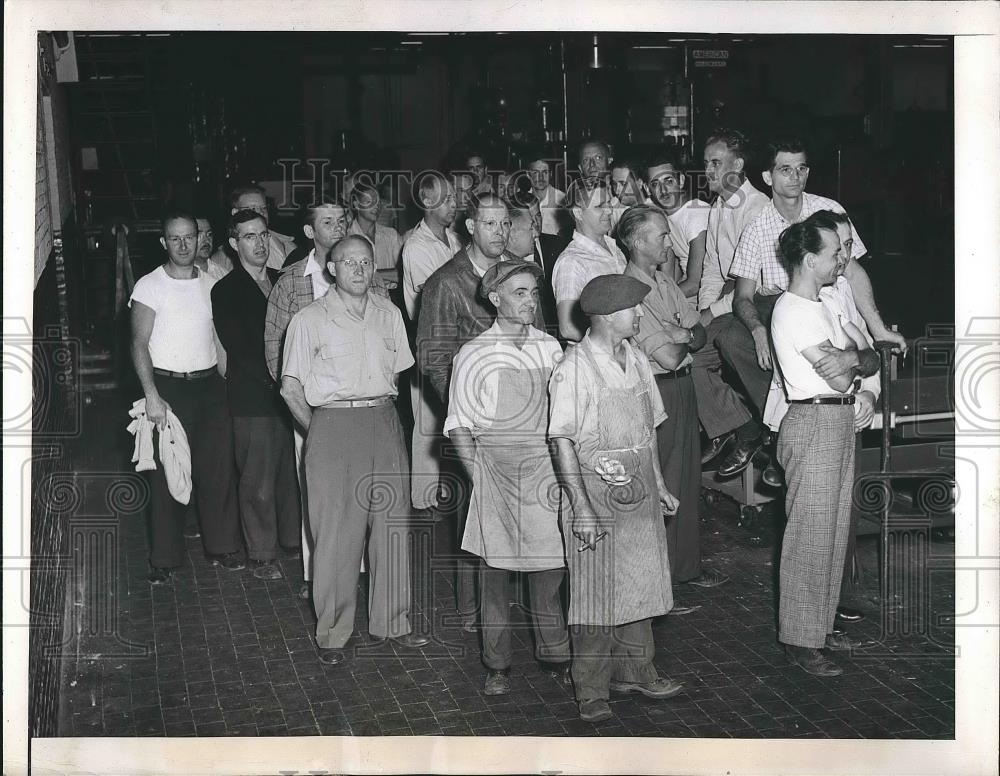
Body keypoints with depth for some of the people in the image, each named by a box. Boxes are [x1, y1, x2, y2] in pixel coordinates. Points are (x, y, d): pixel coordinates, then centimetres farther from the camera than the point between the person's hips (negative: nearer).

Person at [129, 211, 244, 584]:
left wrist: (228, 385, 4)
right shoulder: (149, 286, -4)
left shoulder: (211, 285, 9)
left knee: (219, 468, 6)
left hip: (210, 385, 4)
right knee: (168, 474, -1)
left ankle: (222, 547, 19)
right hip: (168, 386, -4)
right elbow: (139, 344, -7)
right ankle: (164, 559, 9)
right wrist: (152, 395, -16)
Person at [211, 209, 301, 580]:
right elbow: (238, 348, -9)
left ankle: (292, 539, 26)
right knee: (258, 482, -1)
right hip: (254, 399, -5)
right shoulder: (225, 291, -3)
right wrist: (275, 379, -14)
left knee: (292, 474, 10)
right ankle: (261, 556, 10)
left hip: (291, 393, 5)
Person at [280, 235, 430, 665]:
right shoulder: (309, 319, -1)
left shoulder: (389, 314, 10)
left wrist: (381, 412, 11)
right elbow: (291, 388, 0)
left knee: (393, 524, 6)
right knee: (335, 532, -2)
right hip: (332, 425, -4)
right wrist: (319, 432, -2)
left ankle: (393, 621, 19)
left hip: (385, 424, 4)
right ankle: (331, 633, 8)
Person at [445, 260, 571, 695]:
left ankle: (554, 655, 21)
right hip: (493, 467, -2)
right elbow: (459, 426, 2)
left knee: (548, 565, 5)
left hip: (544, 467, 2)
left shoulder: (551, 349, 8)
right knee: (494, 565, 4)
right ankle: (497, 666, 15)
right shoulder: (474, 355, -1)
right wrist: (478, 478, -6)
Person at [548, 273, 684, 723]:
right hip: (596, 498, -7)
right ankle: (591, 690, 10)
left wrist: (658, 486, 18)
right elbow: (563, 442, -15)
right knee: (597, 596, -1)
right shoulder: (573, 368, -14)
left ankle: (635, 672, 29)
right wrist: (582, 507, -18)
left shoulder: (636, 361, 8)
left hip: (639, 497, 7)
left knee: (640, 586, 14)